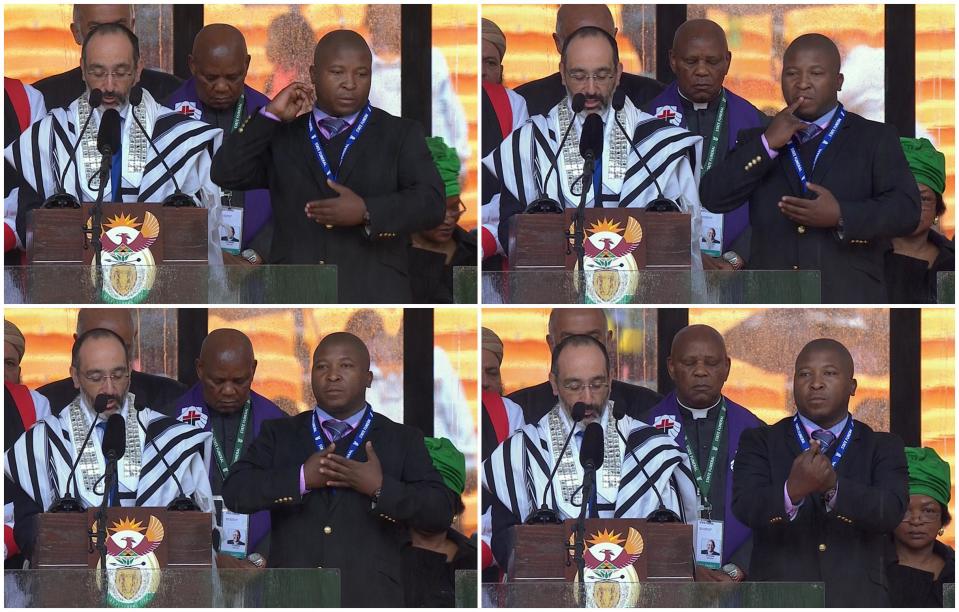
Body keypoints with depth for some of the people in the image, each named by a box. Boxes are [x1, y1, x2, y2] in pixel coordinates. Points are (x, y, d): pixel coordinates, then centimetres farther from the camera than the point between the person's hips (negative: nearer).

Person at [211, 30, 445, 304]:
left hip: (373, 301, -2)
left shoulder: (401, 135, 10)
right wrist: (270, 115, -1)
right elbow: (226, 174, 3)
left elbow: (431, 204, -2)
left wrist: (366, 212, -17)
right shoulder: (283, 137, 17)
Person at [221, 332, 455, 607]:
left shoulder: (402, 440, 10)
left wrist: (380, 488, -12)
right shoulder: (279, 434, 14)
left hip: (370, 602, -1)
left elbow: (440, 512, 1)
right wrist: (301, 479, -10)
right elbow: (235, 492, 1)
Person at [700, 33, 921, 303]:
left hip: (847, 303, -2)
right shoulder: (757, 140, 19)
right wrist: (766, 145, -4)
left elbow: (906, 210, 1)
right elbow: (713, 198, 6)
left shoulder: (875, 139, 12)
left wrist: (841, 216, -15)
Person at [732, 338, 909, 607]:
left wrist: (834, 486, -28)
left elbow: (891, 511, -8)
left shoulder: (883, 448, 11)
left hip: (857, 602, 1)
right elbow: (745, 507, -9)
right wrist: (792, 491, -31)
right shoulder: (759, 443, 9)